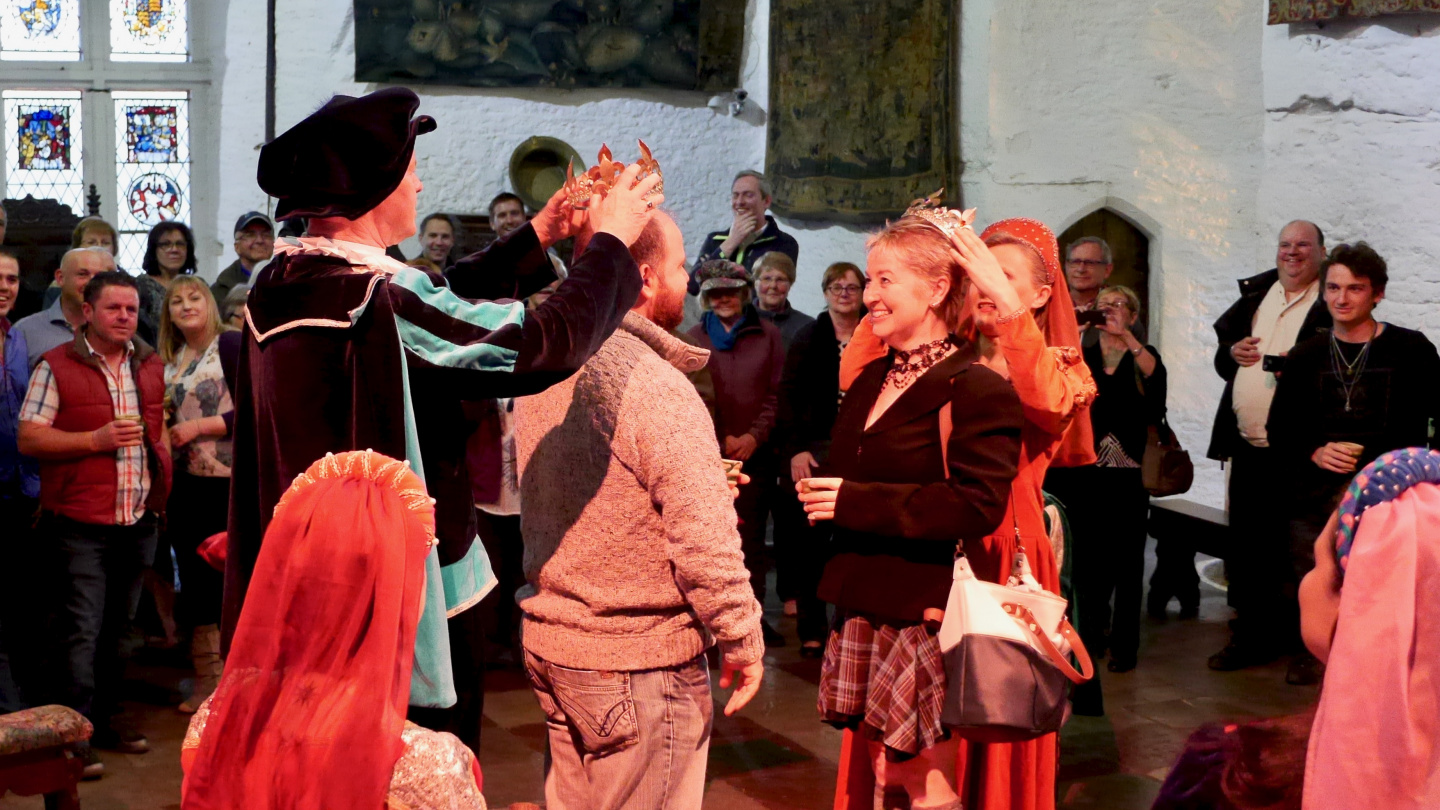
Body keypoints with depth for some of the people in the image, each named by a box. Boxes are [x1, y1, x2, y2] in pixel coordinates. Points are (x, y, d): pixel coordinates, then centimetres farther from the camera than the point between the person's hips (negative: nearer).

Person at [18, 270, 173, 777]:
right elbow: (28, 439, -9)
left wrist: (163, 487, 9)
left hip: (139, 521, 5)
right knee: (83, 630, -5)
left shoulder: (151, 365, 11)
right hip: (81, 525, -5)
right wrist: (97, 440, -18)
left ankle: (106, 718, 25)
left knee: (117, 627, 14)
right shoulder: (56, 366, -5)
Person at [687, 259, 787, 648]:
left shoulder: (768, 335, 7)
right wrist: (719, 440, -7)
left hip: (755, 452, 0)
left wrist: (755, 435, -9)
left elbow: (777, 393, 3)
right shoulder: (695, 338, 6)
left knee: (752, 536, 2)